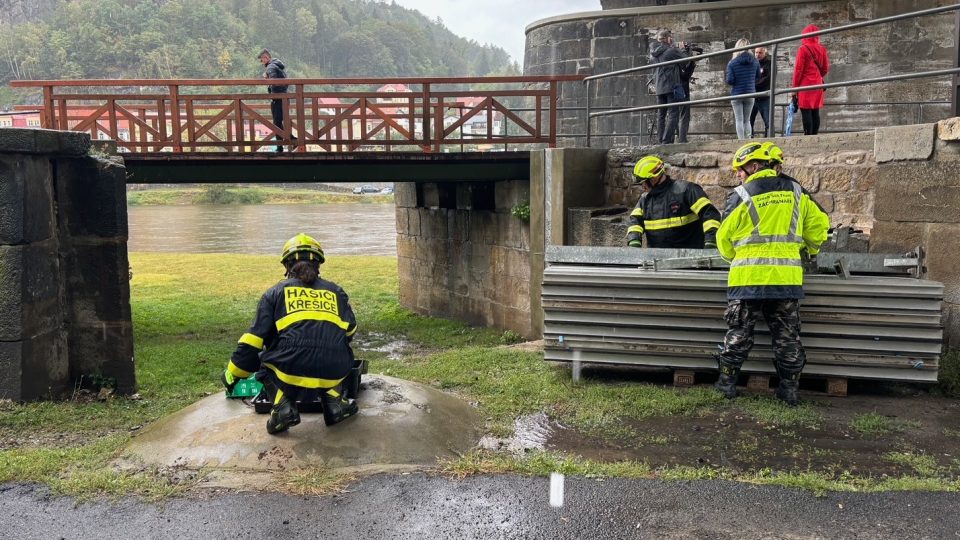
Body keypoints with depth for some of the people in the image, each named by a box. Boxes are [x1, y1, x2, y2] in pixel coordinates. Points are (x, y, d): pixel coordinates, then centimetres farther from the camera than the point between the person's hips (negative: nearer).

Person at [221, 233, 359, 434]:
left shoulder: (275, 293, 17)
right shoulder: (335, 291, 22)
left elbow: (254, 339, 14)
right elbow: (350, 331, 27)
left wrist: (233, 374, 26)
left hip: (291, 372, -2)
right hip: (333, 373, 2)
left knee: (265, 362, 31)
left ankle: (283, 406, 6)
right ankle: (334, 403, 15)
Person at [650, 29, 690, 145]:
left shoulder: (655, 53, 8)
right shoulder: (672, 50, -11)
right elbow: (685, 59, -2)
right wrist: (682, 49, 17)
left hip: (659, 87, 7)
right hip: (671, 86, -7)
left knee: (661, 114, 11)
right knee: (673, 113, -6)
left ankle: (660, 140, 10)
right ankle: (667, 140, -14)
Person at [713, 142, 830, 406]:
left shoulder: (742, 195, -5)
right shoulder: (795, 191, 9)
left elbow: (725, 236, 1)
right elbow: (818, 223, 16)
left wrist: (733, 257, 21)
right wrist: (811, 248, 34)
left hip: (748, 275, -3)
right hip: (787, 275, 3)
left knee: (739, 331, 8)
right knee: (787, 334, 11)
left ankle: (728, 381, 12)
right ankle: (789, 387, 14)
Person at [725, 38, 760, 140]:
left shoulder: (732, 63, -10)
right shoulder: (755, 62, 0)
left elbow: (729, 81, -12)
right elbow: (758, 77, 9)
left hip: (736, 94, -3)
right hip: (750, 94, 3)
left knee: (739, 120, 2)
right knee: (747, 120, 12)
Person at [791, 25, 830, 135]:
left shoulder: (803, 49, -8)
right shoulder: (822, 49, 8)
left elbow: (798, 69, -9)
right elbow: (826, 69, 11)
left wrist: (794, 87, -4)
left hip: (805, 85, -6)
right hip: (818, 84, 6)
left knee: (806, 112, -7)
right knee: (815, 112, 8)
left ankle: (808, 136, -11)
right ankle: (815, 134, 8)